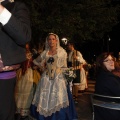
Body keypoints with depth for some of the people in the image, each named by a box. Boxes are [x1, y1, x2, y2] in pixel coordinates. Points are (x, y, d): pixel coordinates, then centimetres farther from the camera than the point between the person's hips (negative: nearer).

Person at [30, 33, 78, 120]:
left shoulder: (62, 52, 2)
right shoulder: (45, 53, 9)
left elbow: (64, 67, 5)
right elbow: (35, 61, 22)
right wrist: (42, 66, 10)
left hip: (58, 78, -3)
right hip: (46, 79, 3)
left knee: (57, 100, -6)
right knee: (45, 99, 3)